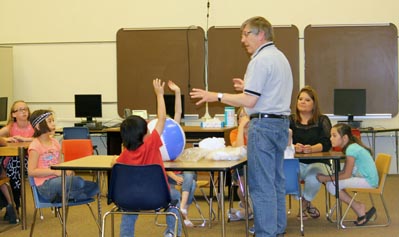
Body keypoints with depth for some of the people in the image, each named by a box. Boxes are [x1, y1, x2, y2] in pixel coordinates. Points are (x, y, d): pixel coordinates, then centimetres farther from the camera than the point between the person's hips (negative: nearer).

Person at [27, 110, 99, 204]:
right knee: (78, 182, -33)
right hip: (45, 185, -7)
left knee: (93, 187, -13)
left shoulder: (55, 142, 13)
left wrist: (67, 170, -6)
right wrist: (54, 171, -19)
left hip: (58, 179, 7)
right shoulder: (35, 146, -9)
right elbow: (31, 171, -14)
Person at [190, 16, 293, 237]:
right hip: (281, 122, 10)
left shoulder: (261, 60, -14)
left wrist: (216, 96, -12)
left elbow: (249, 101, -18)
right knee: (276, 181, 14)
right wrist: (250, 87, 26)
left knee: (261, 185, -6)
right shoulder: (280, 57, 16)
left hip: (264, 124, -10)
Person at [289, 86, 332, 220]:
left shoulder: (322, 121, 7)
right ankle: (307, 205, -3)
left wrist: (311, 149, -28)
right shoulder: (290, 121, 10)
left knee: (313, 179, -35)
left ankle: (304, 206, -1)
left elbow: (326, 144, -7)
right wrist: (293, 147, -27)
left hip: (316, 163, -1)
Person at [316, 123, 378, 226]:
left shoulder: (352, 149, -19)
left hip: (369, 181, -10)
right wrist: (327, 177, -1)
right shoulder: (351, 147, 10)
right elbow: (344, 171, 11)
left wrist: (327, 178, -13)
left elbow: (347, 175, -19)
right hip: (362, 177, 10)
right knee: (331, 183, 5)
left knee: (332, 186, -18)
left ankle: (358, 208, 0)